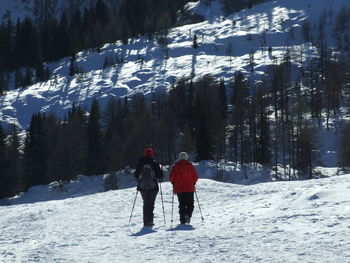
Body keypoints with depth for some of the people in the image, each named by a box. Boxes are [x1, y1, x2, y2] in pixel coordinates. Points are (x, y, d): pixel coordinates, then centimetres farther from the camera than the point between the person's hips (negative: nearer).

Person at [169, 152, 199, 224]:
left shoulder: (175, 166, 0)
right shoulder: (190, 166, 0)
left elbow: (171, 178, -1)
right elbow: (195, 177, -1)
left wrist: (174, 184, 16)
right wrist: (193, 183, 16)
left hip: (179, 189, 1)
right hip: (190, 189, -1)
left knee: (182, 205, 8)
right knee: (190, 204, 8)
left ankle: (183, 220, 0)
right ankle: (188, 214, -18)